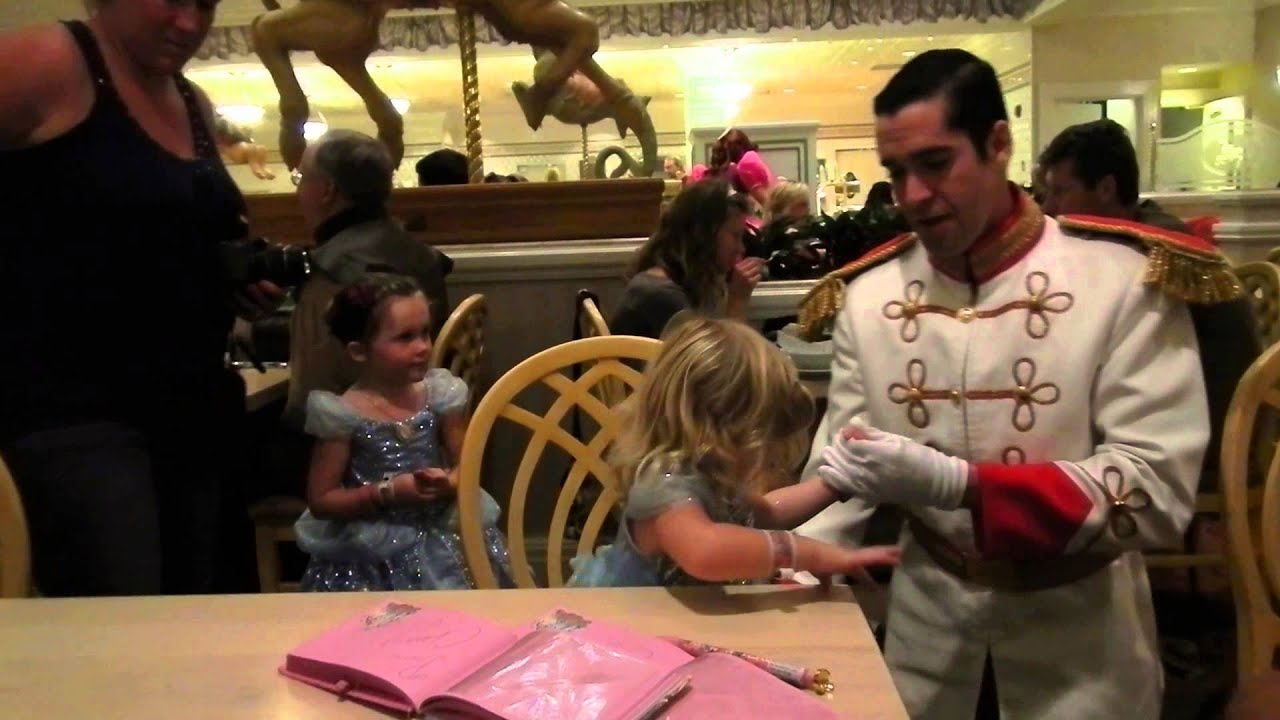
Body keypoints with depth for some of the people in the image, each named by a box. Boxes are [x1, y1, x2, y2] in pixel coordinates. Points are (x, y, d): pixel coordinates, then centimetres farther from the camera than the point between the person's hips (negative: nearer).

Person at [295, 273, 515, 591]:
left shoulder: (439, 393, -2)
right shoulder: (344, 414, -11)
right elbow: (320, 501, -8)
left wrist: (449, 484, -18)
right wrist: (388, 492, -18)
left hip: (442, 532, 3)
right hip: (370, 554, -2)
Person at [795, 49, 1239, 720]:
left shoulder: (1125, 278, -17)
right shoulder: (867, 293, -5)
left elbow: (1158, 490, -22)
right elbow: (843, 466, -3)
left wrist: (953, 483, -31)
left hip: (1077, 620, -2)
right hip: (926, 611, 3)